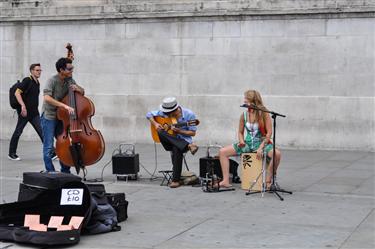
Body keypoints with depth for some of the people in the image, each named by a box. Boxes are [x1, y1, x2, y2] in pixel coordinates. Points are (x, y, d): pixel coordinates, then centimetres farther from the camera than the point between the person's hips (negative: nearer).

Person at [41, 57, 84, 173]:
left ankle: (65, 171, 18)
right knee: (48, 147, -5)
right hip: (49, 117, -6)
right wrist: (65, 106, -38)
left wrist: (77, 89, -12)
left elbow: (83, 92, 12)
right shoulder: (52, 81, -17)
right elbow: (47, 98, -32)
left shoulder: (69, 80, 2)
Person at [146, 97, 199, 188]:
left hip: (183, 140, -3)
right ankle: (189, 146, -39)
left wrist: (179, 131, -20)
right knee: (161, 132, -31)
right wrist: (155, 124, -8)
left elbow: (193, 133, -5)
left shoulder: (189, 115, -9)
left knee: (177, 149, -39)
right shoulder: (164, 112, 0)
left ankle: (175, 180, -31)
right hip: (169, 140, 4)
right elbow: (149, 114, 10)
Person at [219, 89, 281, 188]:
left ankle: (268, 181, -20)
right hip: (247, 143, 4)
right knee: (222, 152, -8)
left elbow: (269, 133, -13)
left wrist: (261, 147, -22)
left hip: (262, 142, -4)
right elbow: (240, 132, 14)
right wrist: (241, 141, -8)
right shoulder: (244, 115, 2)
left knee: (276, 154, -35)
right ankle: (226, 181, -11)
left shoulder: (264, 113, -10)